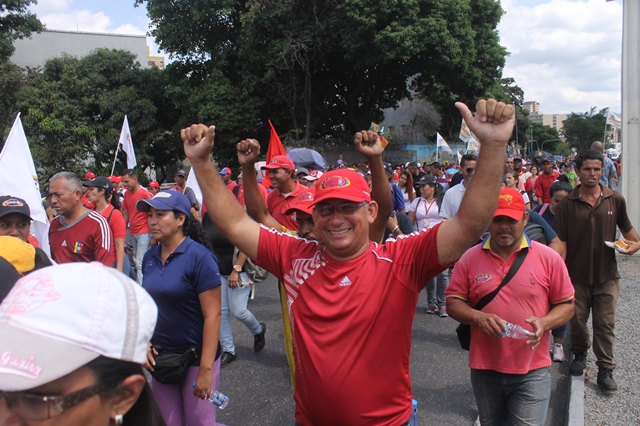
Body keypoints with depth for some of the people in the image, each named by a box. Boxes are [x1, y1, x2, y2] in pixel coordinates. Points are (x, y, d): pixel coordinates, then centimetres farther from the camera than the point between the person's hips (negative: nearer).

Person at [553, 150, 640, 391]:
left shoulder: (615, 200, 0)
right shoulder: (567, 204, -5)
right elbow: (560, 242, -6)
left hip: (606, 275, 1)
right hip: (577, 275, 0)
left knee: (605, 324, 6)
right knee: (577, 321, 14)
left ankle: (606, 369, 17)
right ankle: (580, 355, 38)